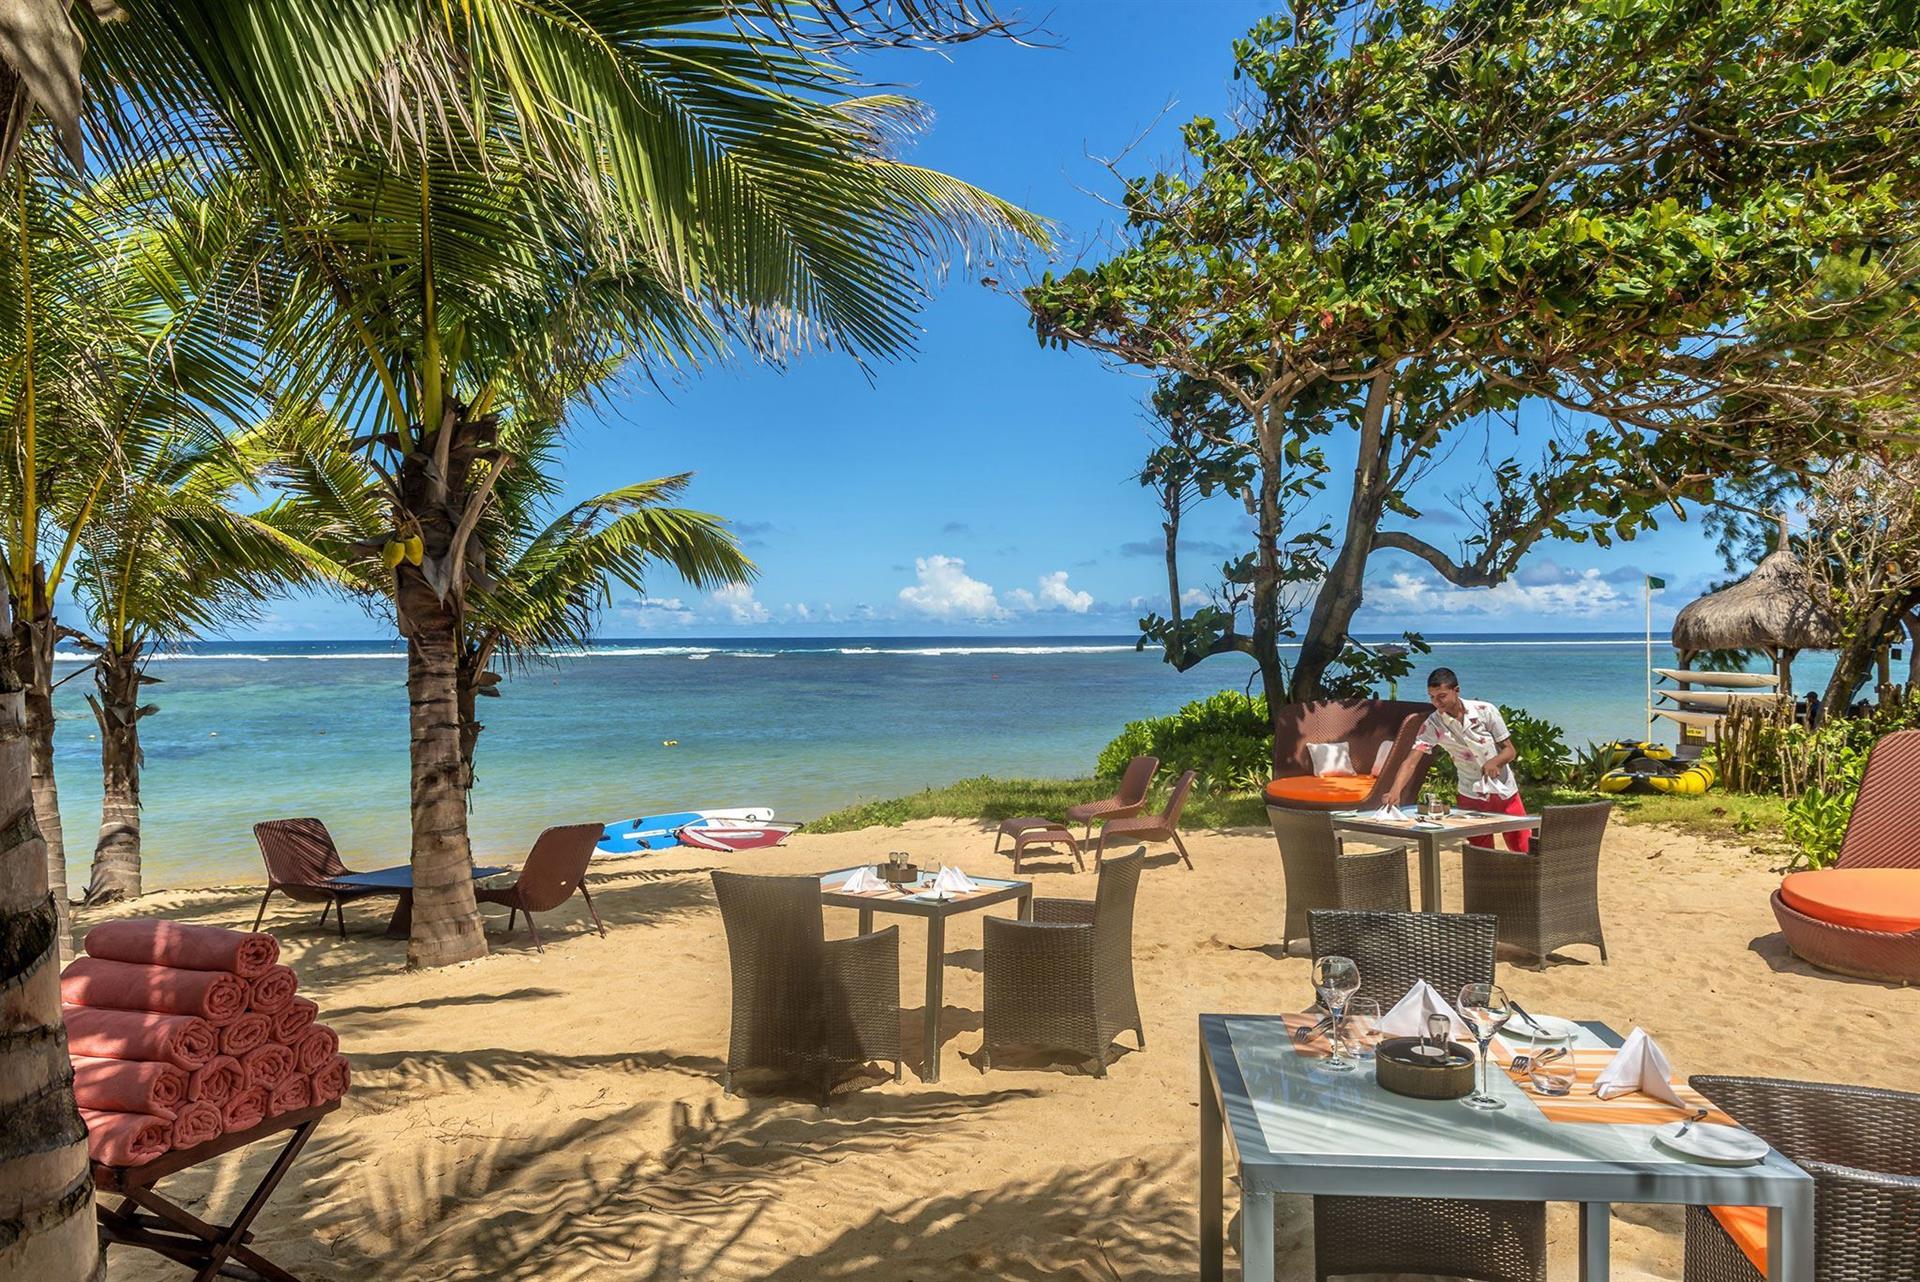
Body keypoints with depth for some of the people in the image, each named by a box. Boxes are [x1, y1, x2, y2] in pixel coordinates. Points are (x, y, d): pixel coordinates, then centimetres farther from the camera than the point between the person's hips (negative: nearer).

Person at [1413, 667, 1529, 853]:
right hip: (1471, 797, 0)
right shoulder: (1433, 724, -12)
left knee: (1525, 851, 7)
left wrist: (1493, 762, -30)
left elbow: (1510, 750, -7)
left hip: (1504, 792, 0)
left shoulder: (1485, 711, -14)